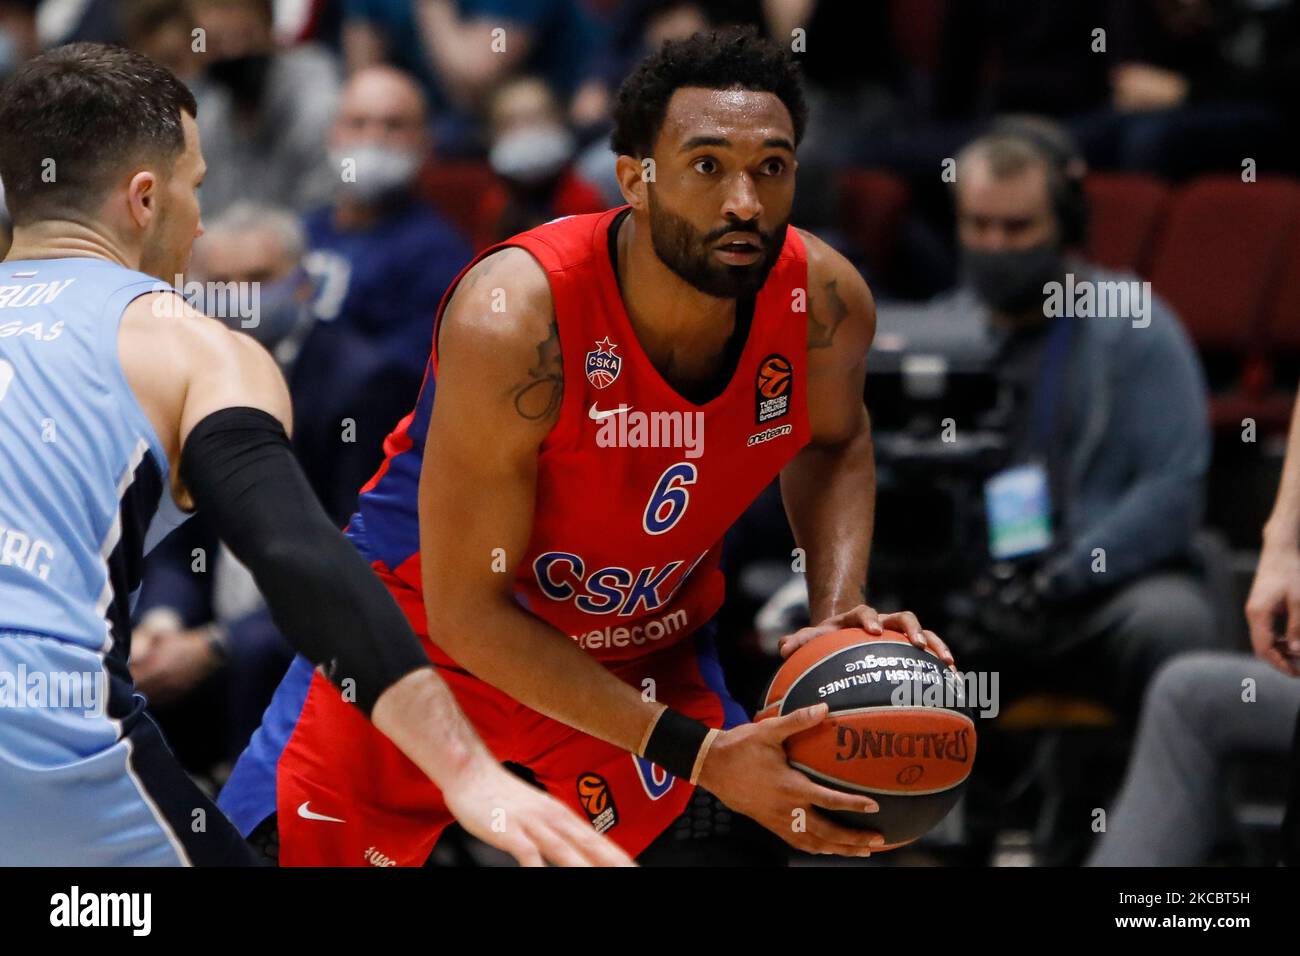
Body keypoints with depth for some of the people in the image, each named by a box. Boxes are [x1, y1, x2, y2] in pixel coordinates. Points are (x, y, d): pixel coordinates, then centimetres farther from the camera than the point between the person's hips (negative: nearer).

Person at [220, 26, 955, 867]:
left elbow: (833, 446, 7)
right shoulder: (513, 321, -35)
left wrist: (840, 612, -13)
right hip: (430, 632, -4)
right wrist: (691, 754, -34)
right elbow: (466, 609, -29)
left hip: (649, 654, 4)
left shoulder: (825, 302, -20)